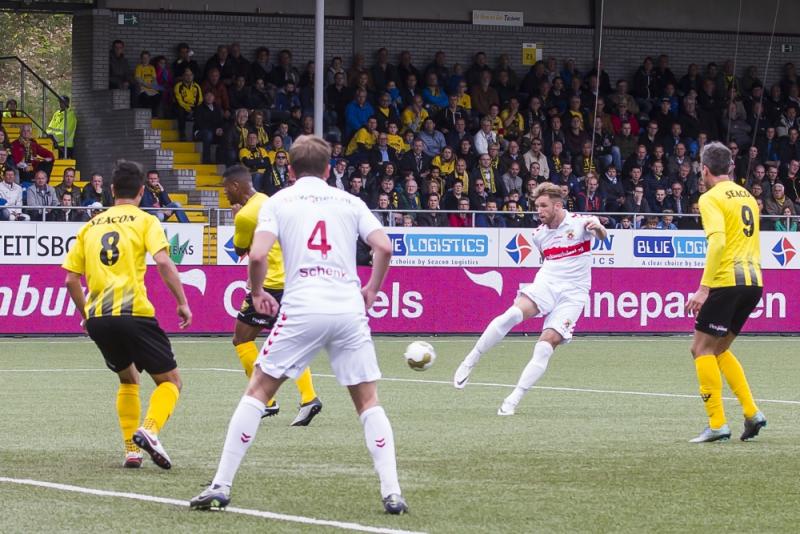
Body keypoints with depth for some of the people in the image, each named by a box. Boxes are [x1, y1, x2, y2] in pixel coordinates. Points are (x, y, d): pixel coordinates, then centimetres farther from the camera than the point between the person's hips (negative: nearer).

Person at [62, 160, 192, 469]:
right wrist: (182, 302, -7)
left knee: (128, 379, 26)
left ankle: (131, 449, 12)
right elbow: (163, 261, -11)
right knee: (170, 380, 6)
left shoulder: (91, 226, 18)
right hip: (133, 313, -5)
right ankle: (149, 430, -22)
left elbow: (71, 279, 15)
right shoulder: (145, 222, 5)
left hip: (97, 317, 5)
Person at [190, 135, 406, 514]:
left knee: (257, 393, 8)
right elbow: (384, 247, 2)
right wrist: (371, 290, 17)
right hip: (349, 310, 2)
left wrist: (256, 293, 14)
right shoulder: (349, 201, 14)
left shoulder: (278, 202, 9)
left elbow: (257, 256, -4)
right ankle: (392, 493, 1)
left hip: (301, 311, -2)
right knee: (368, 402, 12)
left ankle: (221, 487, 2)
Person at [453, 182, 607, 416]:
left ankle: (513, 401, -13)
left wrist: (598, 228, -44)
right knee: (513, 313, -29)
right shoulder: (539, 234, 13)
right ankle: (470, 361, -21)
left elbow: (601, 234, -24)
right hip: (546, 283, 3)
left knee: (546, 344, -18)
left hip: (573, 294, -3)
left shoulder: (579, 223, -3)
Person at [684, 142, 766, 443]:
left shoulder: (711, 198, -7)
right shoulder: (747, 196, 18)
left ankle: (717, 424, -7)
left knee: (702, 349, 0)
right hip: (753, 282, 8)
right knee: (719, 349, 18)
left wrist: (703, 288, -21)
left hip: (727, 281, -8)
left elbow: (717, 241, -20)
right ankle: (751, 413, 8)